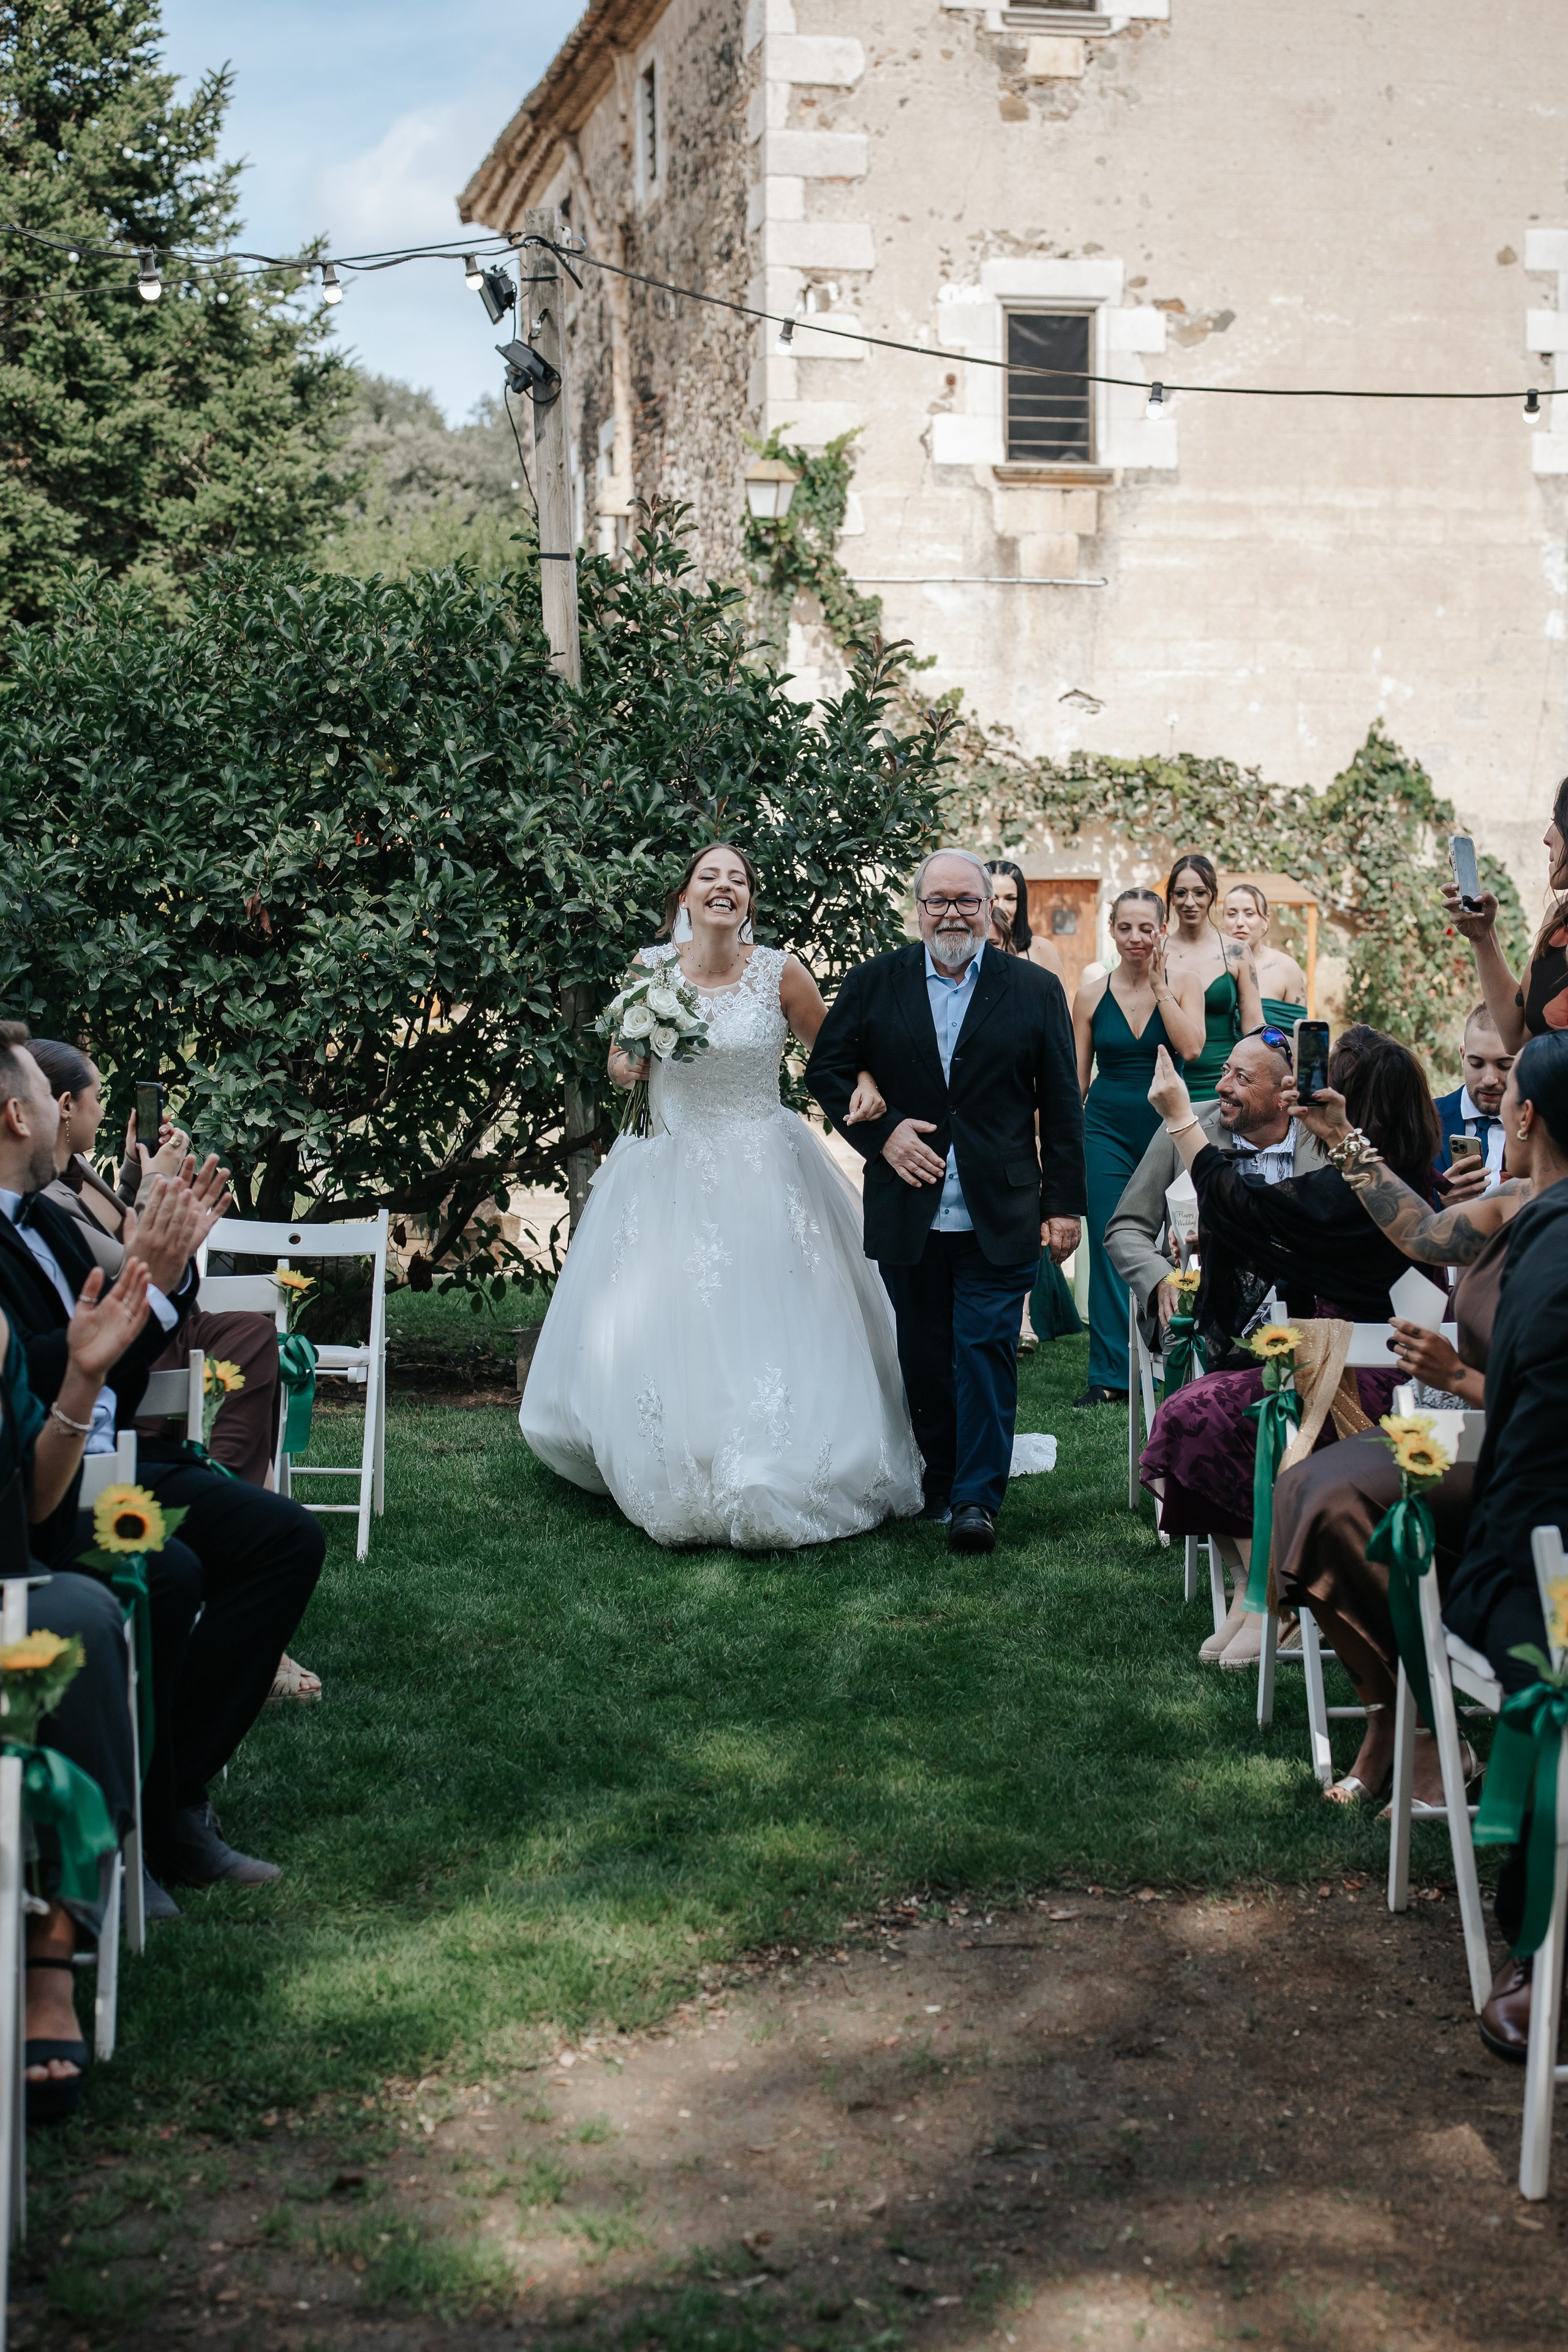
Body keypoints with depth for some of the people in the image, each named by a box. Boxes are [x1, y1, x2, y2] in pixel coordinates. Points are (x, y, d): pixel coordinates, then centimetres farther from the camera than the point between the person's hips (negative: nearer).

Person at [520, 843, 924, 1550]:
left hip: (762, 1175, -2)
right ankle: (675, 1485, 20)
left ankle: (769, 1486, 8)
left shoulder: (779, 972, -5)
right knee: (660, 1331, 2)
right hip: (670, 1174, 2)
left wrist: (864, 1082, -16)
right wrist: (625, 1065, -12)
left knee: (767, 1328, -5)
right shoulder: (650, 968, -1)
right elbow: (619, 1060, 11)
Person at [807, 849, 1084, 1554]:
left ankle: (977, 1497, 2)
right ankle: (940, 1477, 25)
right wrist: (880, 1131, -9)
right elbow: (826, 1068, 6)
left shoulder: (1035, 990, 4)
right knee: (924, 1357, 10)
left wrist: (1065, 1204, -1)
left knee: (986, 1352, -4)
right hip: (908, 1212, 2)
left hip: (1000, 1218, -1)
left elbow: (1061, 1106, 4)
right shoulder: (873, 983, 5)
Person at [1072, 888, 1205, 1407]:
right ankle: (1111, 1375, 2)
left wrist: (1158, 984, -13)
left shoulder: (1183, 985, 0)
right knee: (1111, 1247, -3)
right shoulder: (1092, 993, 2)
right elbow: (1077, 1075, 6)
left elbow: (1191, 1047, -17)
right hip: (1108, 1130, 0)